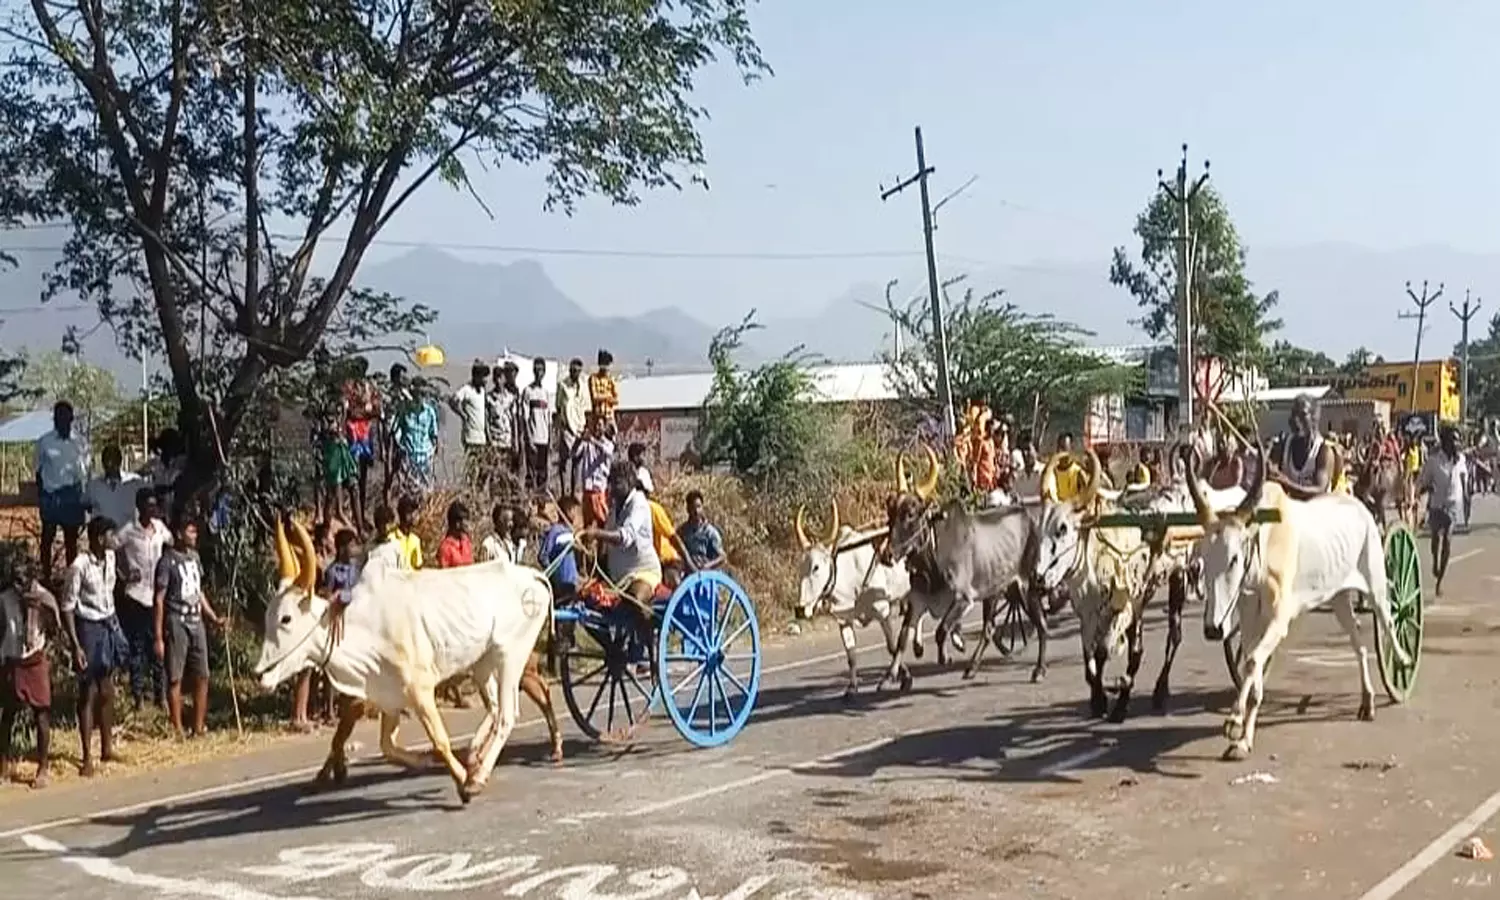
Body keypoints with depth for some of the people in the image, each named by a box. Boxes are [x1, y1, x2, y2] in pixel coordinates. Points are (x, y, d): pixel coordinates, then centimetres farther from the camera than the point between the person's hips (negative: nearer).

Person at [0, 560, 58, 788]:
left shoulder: (44, 598, -5)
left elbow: (55, 628, -8)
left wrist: (41, 608, -22)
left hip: (36, 661, -2)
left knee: (41, 715, 0)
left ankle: (42, 769, 6)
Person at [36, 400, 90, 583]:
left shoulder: (80, 443, 2)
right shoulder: (44, 442, -2)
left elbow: (85, 473, 6)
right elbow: (39, 471, 4)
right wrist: (39, 497, 1)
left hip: (72, 495, 1)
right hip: (50, 495, -1)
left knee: (71, 538, 8)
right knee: (47, 537, 4)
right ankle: (46, 575, 12)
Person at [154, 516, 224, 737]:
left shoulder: (194, 557, 12)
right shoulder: (168, 561, -9)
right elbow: (159, 600, -9)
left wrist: (214, 618, 15)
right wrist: (159, 637, -12)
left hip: (196, 622, 7)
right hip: (177, 623, -7)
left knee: (202, 676, 7)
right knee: (175, 678, 0)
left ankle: (199, 727, 15)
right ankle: (178, 730, 5)